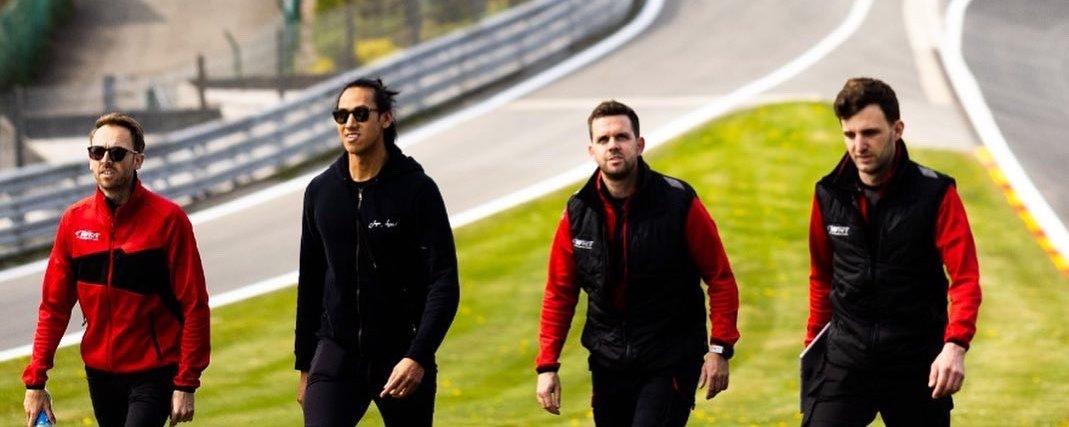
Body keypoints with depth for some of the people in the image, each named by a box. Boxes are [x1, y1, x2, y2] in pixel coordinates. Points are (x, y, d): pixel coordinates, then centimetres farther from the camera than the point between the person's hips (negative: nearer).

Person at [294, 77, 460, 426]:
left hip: (402, 356, -2)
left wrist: (418, 357, -23)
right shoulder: (320, 191, 6)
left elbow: (444, 283, -11)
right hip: (336, 355, 3)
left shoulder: (416, 189, -7)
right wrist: (304, 365, 15)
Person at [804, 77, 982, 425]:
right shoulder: (829, 195, 2)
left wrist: (955, 345, -28)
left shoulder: (936, 194, -8)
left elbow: (965, 278, -13)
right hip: (846, 356, 2)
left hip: (917, 363, -2)